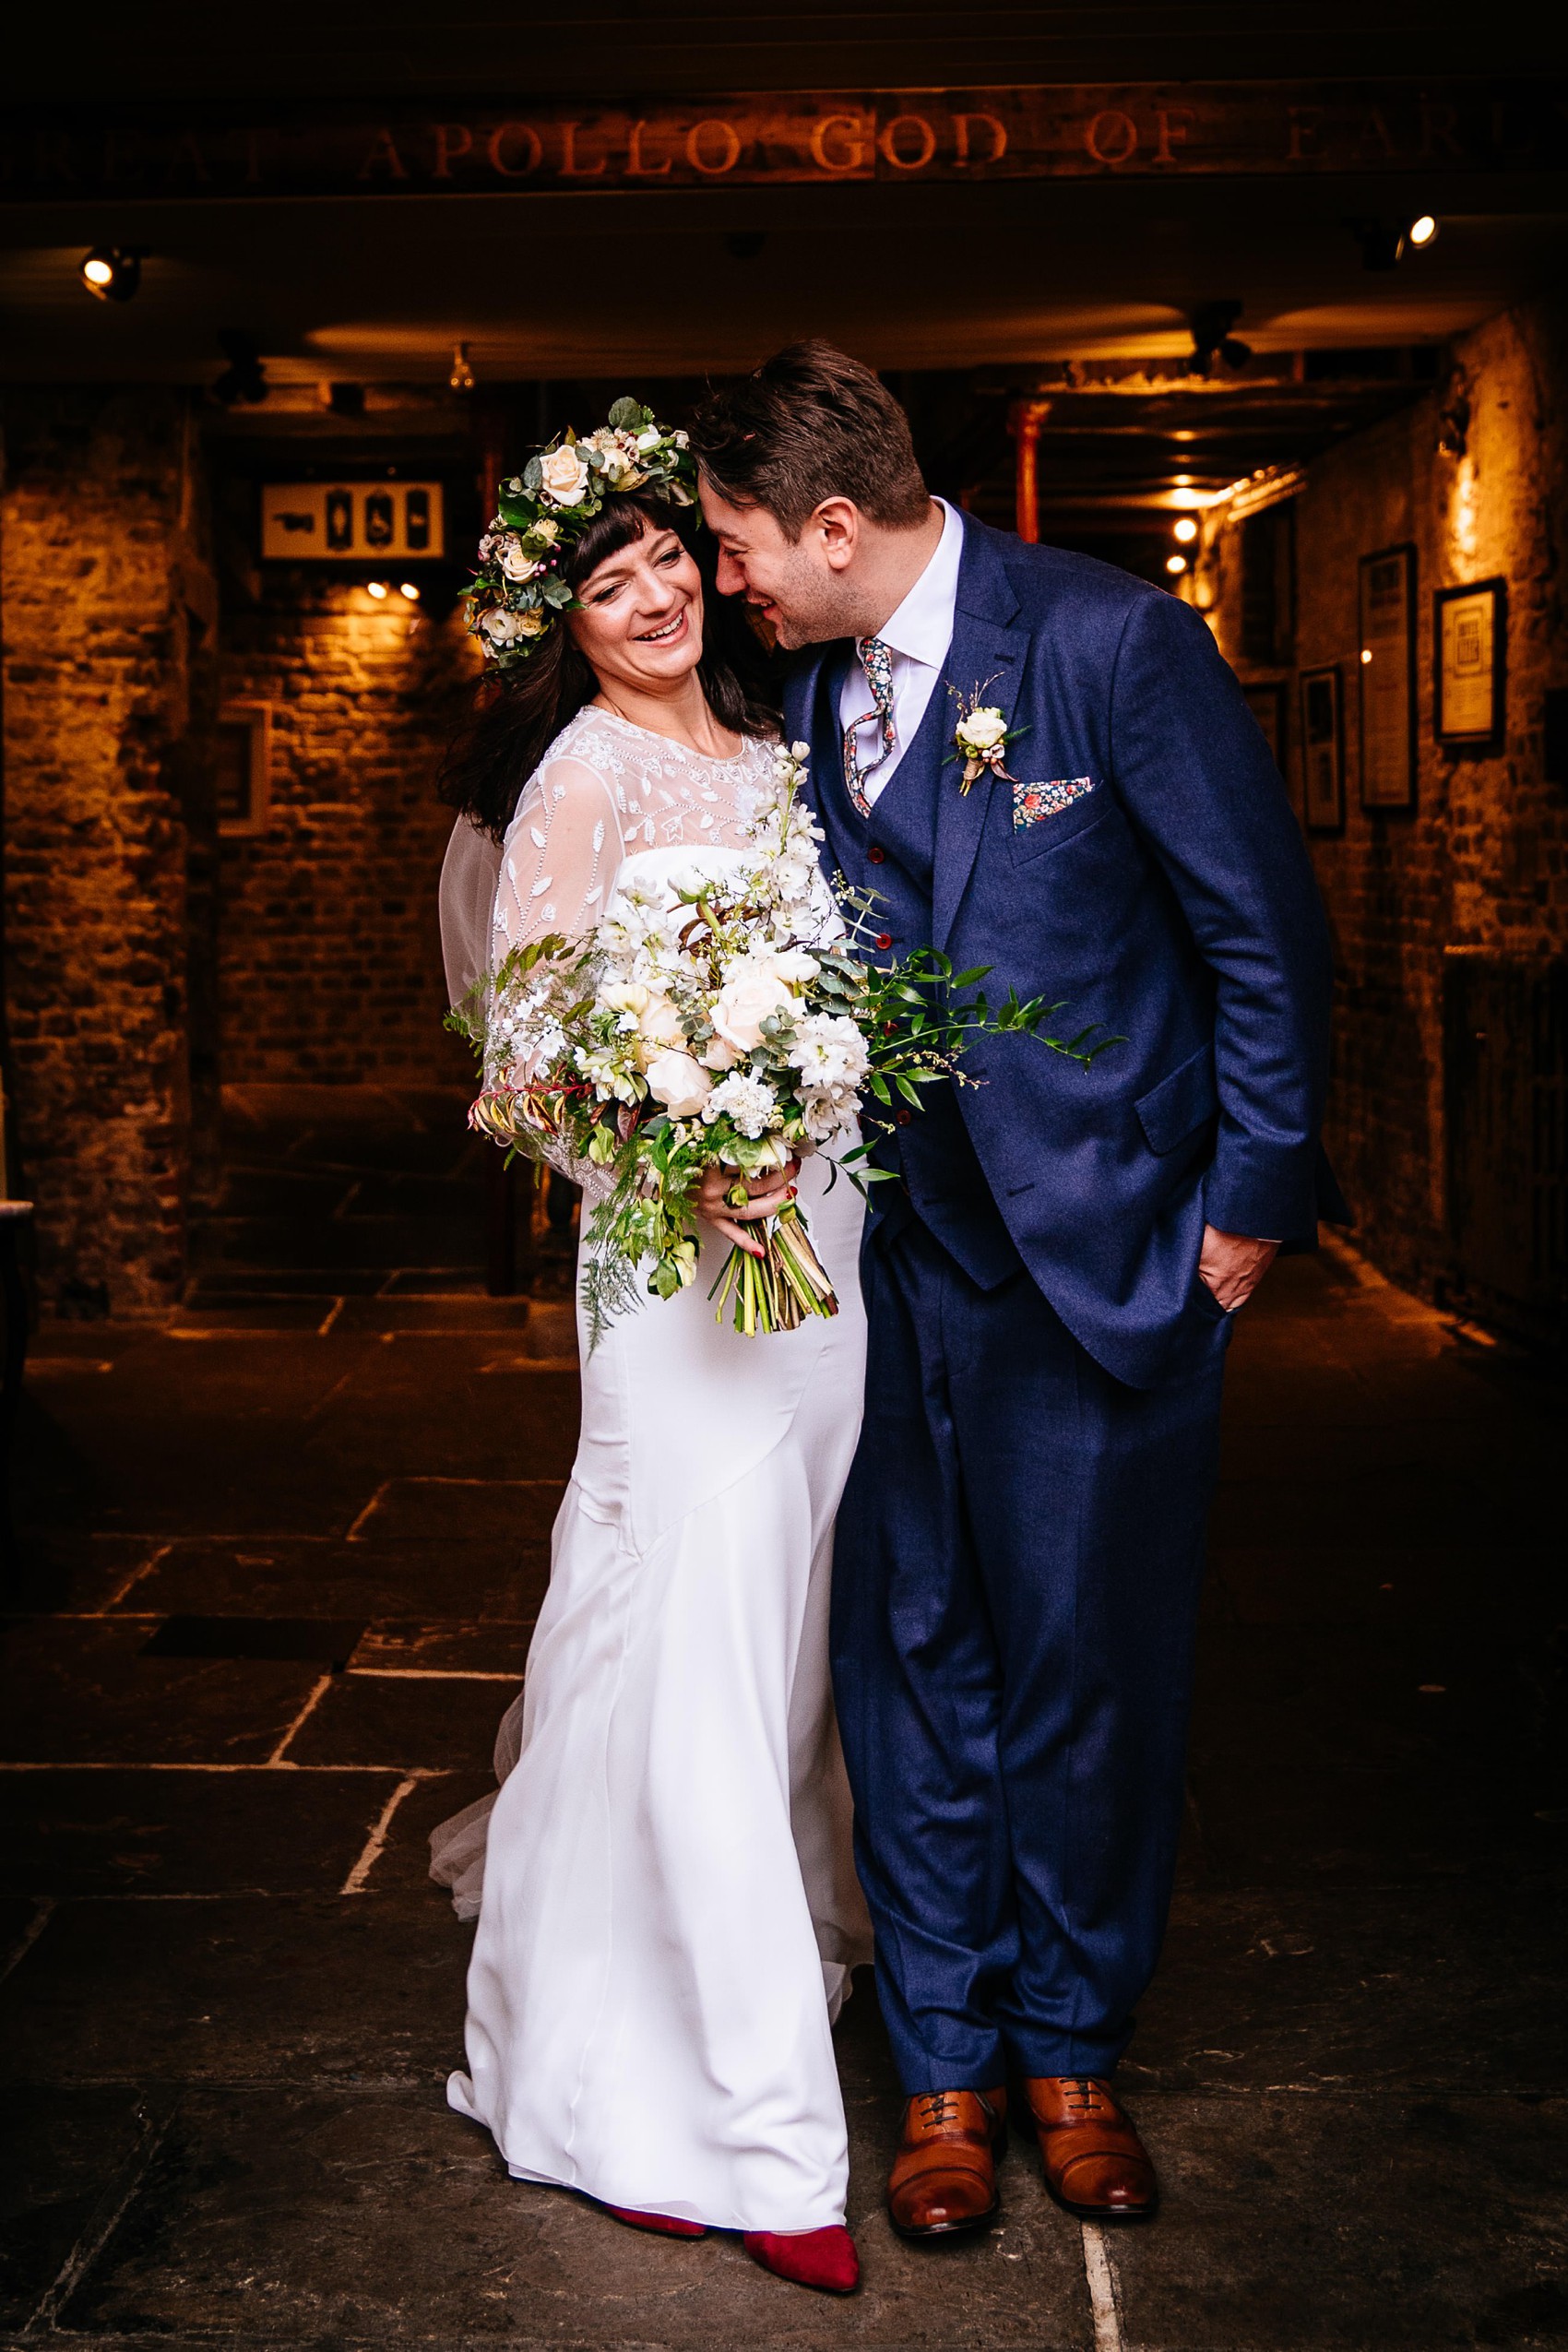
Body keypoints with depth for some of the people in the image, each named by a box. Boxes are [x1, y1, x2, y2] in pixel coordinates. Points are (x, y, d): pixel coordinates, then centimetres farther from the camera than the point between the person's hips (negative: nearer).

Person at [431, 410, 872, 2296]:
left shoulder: (777, 757, 16)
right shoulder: (588, 770, -4)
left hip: (820, 1218, 7)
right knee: (696, 1623, -7)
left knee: (779, 1607, 15)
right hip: (676, 1225, -7)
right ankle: (738, 2117, -1)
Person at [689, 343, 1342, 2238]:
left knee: (1093, 1666, 7)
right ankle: (945, 2063, 24)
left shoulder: (1114, 642, -12)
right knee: (912, 1658, 8)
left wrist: (1252, 1199, -6)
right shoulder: (812, 698, 6)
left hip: (1111, 1253, -4)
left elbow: (1265, 929, -8)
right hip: (900, 1250, 5)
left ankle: (1073, 2045, 27)